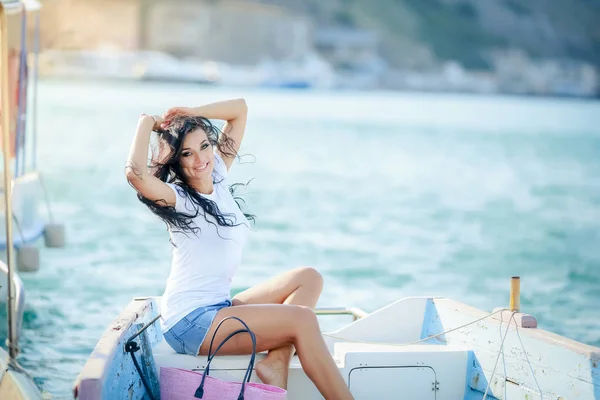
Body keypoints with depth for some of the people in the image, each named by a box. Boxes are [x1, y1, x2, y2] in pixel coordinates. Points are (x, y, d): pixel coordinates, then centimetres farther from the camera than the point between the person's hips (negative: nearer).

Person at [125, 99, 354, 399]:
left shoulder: (217, 176, 9)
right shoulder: (177, 199, -12)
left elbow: (240, 109, 14)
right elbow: (135, 174, -35)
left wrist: (189, 114, -1)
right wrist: (147, 123, -18)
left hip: (219, 306, 9)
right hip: (190, 321, -9)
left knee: (309, 279, 1)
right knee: (302, 319, -18)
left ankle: (276, 361, -17)